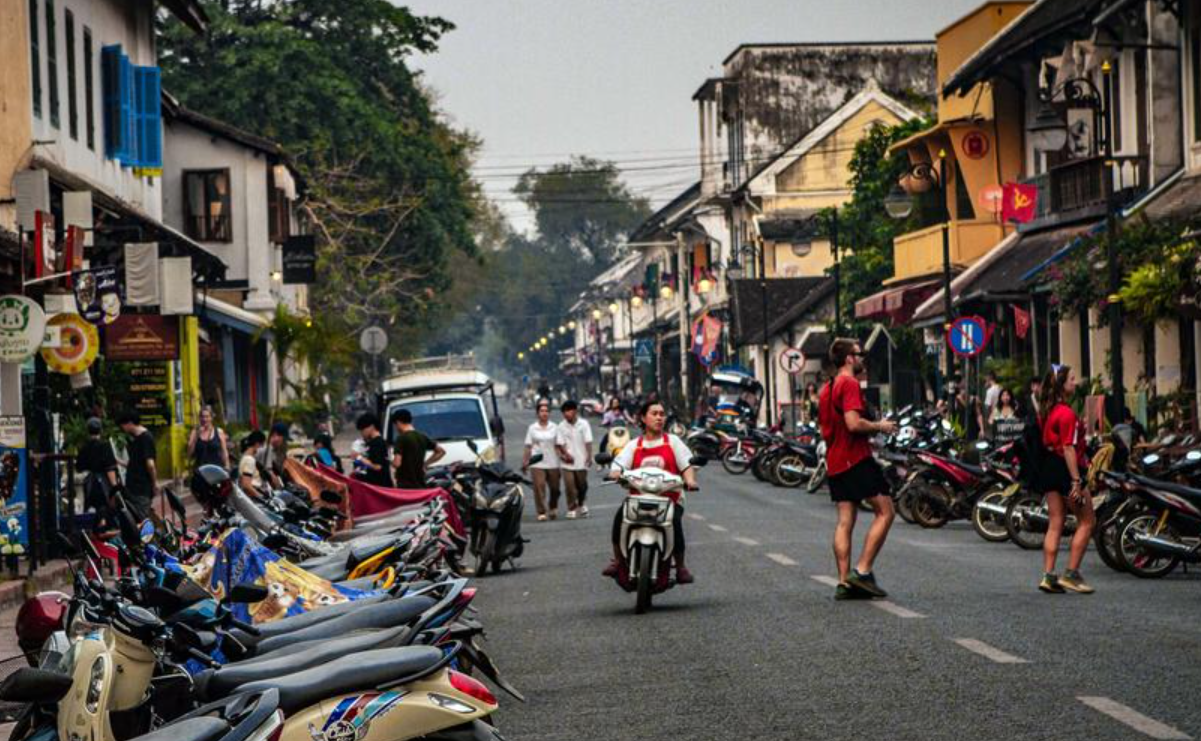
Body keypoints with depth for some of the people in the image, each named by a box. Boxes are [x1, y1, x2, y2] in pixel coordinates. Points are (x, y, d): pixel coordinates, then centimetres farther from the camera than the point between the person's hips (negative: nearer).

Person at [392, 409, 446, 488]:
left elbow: (397, 463, -20)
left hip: (405, 486, -7)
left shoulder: (402, 438, -11)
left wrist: (391, 462, 3)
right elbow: (441, 451, 20)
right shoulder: (422, 437, 11)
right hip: (420, 485, 7)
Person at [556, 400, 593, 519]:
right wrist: (566, 454, -17)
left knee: (582, 486, 12)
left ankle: (582, 505, 35)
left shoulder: (583, 424, -3)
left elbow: (588, 442, -4)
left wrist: (589, 456, -13)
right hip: (567, 463, 0)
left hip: (581, 461, 0)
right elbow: (560, 444, -3)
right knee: (570, 487, -5)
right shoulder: (561, 427, -2)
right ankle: (571, 509, 3)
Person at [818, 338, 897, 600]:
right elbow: (853, 423, -24)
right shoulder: (849, 384, -12)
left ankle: (844, 582, 2)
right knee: (885, 512, -3)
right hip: (856, 458, -9)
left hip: (835, 462, 9)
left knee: (845, 521, 6)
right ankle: (863, 571, -10)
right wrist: (879, 426, -8)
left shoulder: (827, 388, 17)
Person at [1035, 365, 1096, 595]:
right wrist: (1076, 482, -23)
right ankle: (1071, 574, -1)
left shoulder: (1046, 410, 10)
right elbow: (1068, 448, -21)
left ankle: (1048, 576, 4)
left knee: (1055, 524, 9)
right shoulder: (1067, 414, -17)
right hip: (1065, 469, -9)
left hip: (1048, 468, 9)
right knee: (1087, 521, 2)